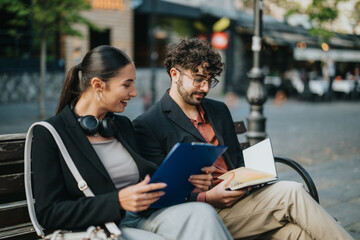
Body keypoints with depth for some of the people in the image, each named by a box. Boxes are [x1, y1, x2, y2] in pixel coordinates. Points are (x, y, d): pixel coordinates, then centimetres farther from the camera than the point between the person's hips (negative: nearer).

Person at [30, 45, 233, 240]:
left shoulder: (123, 125, 18)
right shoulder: (50, 133, -4)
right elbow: (48, 213, -10)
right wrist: (118, 201, -20)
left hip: (141, 221, 7)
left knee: (202, 212, -25)